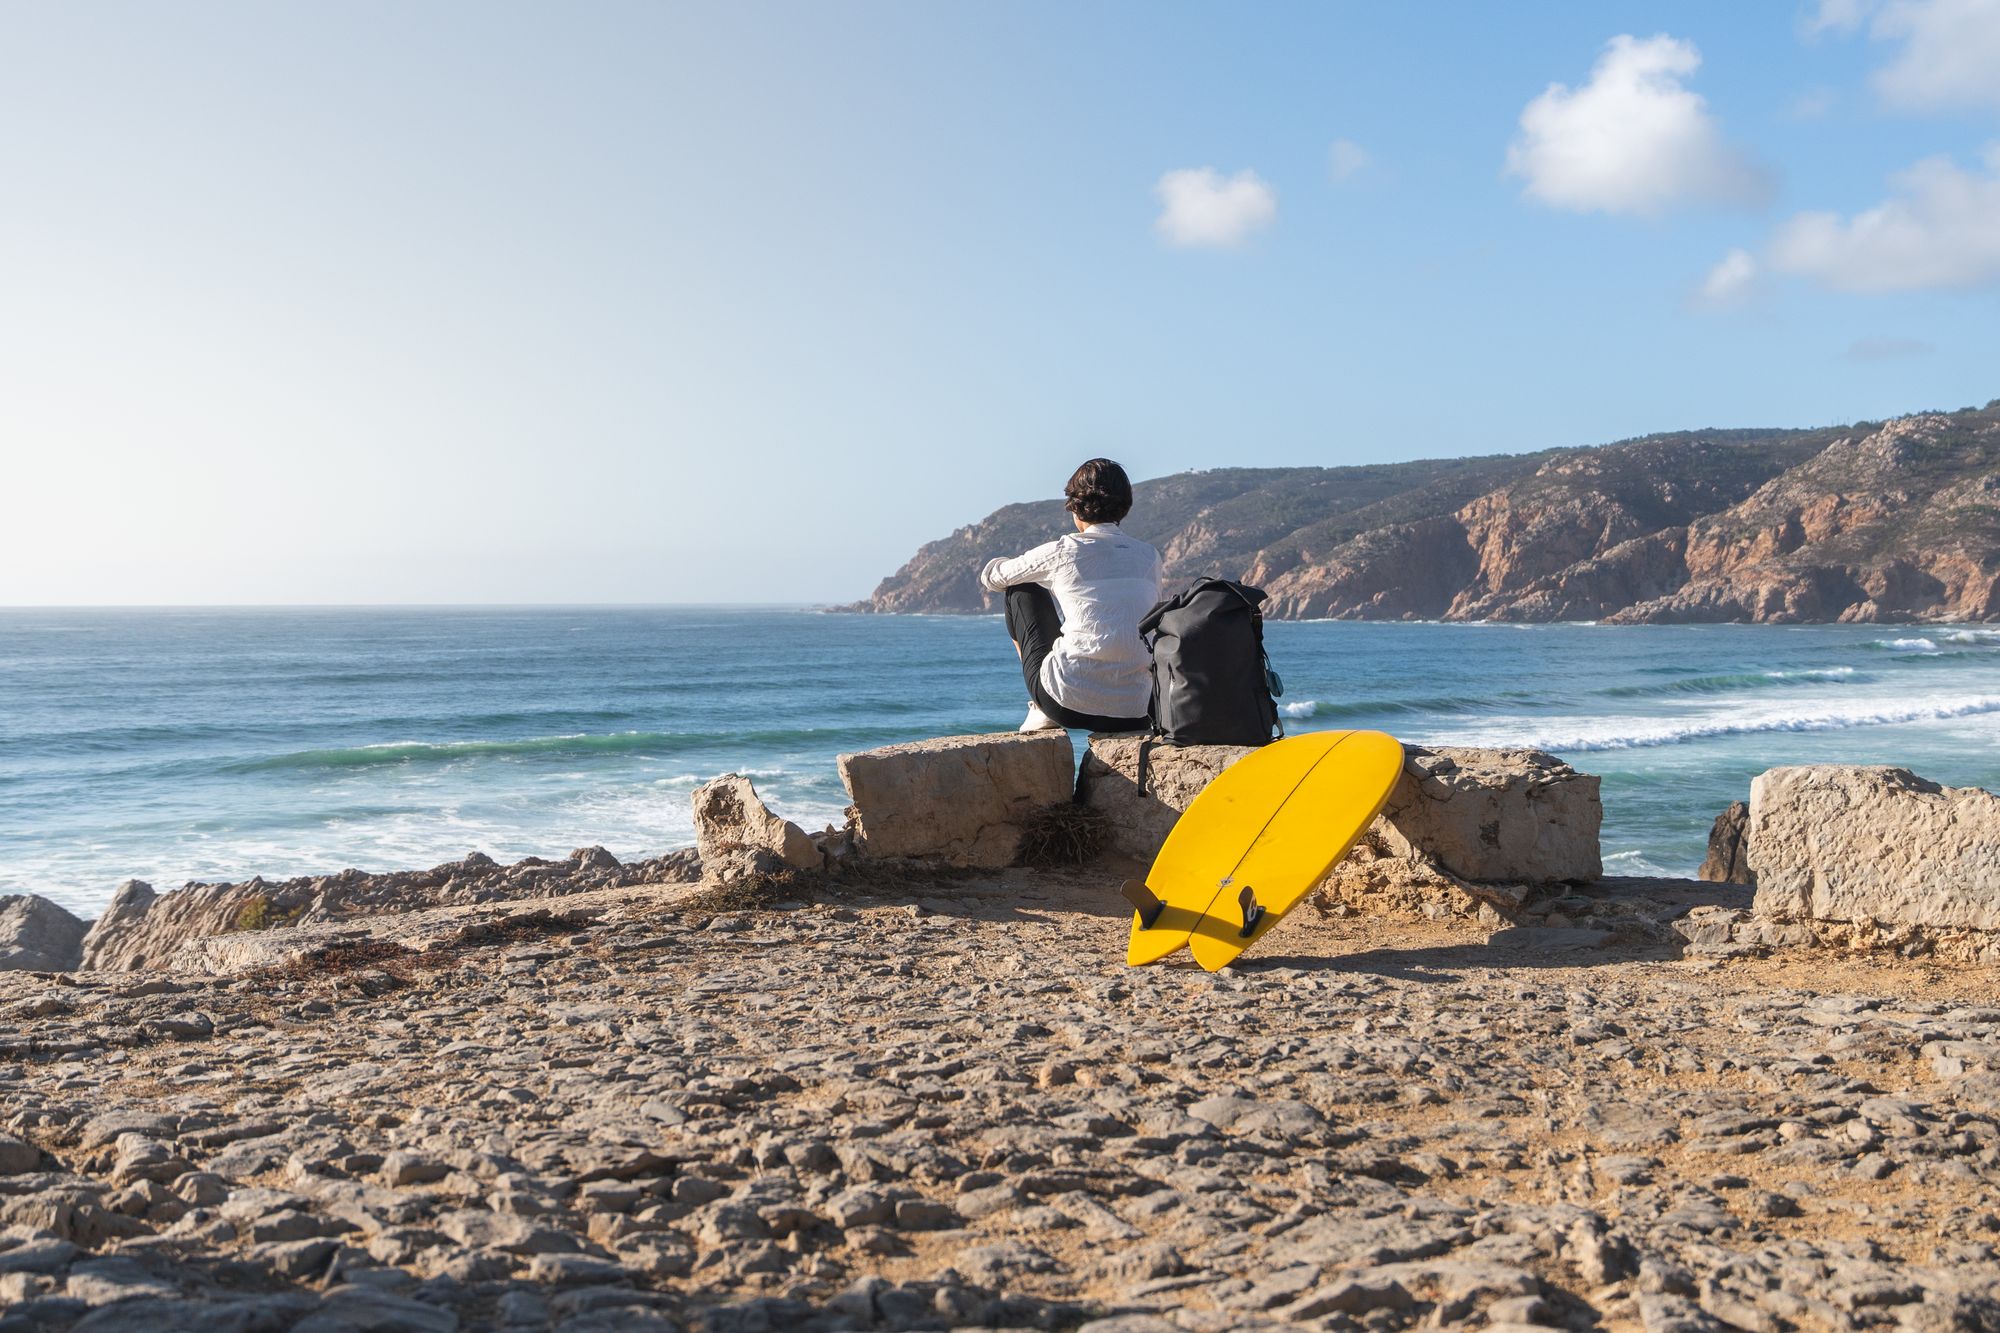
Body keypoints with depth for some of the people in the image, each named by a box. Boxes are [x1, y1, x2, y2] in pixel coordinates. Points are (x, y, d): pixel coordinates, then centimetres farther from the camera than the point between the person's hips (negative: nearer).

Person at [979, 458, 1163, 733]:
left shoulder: (1064, 551, -1)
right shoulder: (1150, 556, 9)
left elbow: (990, 577, 16)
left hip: (1070, 705, -4)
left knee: (1021, 591, 19)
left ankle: (1042, 710, 16)